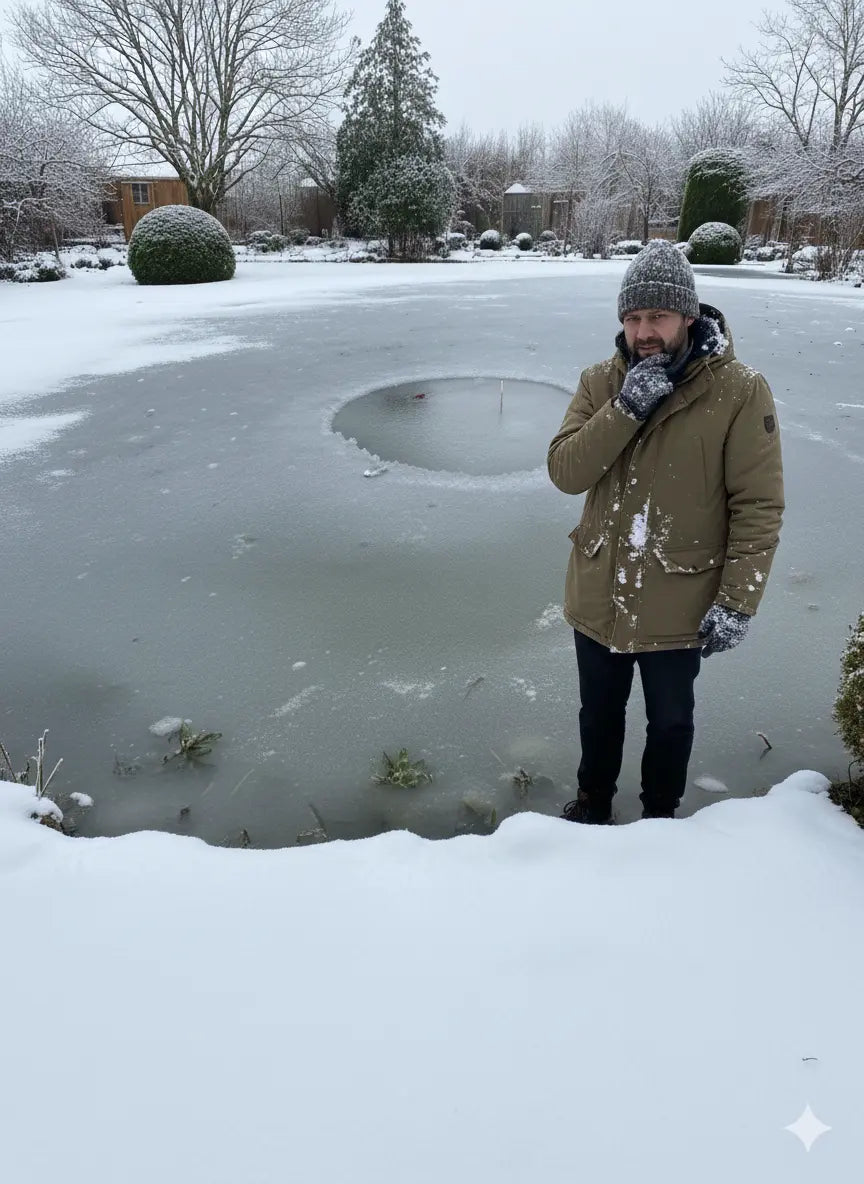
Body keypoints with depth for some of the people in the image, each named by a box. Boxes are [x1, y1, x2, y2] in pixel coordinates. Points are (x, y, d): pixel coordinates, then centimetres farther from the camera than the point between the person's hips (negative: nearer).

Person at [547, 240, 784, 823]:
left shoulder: (741, 392, -14)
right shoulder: (601, 382, -3)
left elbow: (759, 507, -13)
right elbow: (565, 472, -13)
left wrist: (737, 601, -16)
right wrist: (625, 408, -24)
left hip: (679, 608, -3)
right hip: (598, 596, 3)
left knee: (670, 720, 19)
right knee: (599, 712, 23)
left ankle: (661, 813, 47)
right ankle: (593, 799, 50)